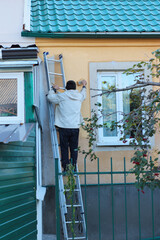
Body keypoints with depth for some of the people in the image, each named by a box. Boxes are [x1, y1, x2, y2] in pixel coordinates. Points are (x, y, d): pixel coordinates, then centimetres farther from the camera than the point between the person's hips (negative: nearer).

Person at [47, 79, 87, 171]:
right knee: (74, 149, 7)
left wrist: (54, 89, 25)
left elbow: (50, 96, 8)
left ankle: (66, 169, 2)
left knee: (64, 148, 3)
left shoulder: (62, 96, -4)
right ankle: (74, 169, 9)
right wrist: (84, 86, 51)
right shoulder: (79, 96, 7)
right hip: (75, 127, 3)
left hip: (64, 127, -3)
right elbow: (84, 94, 32)